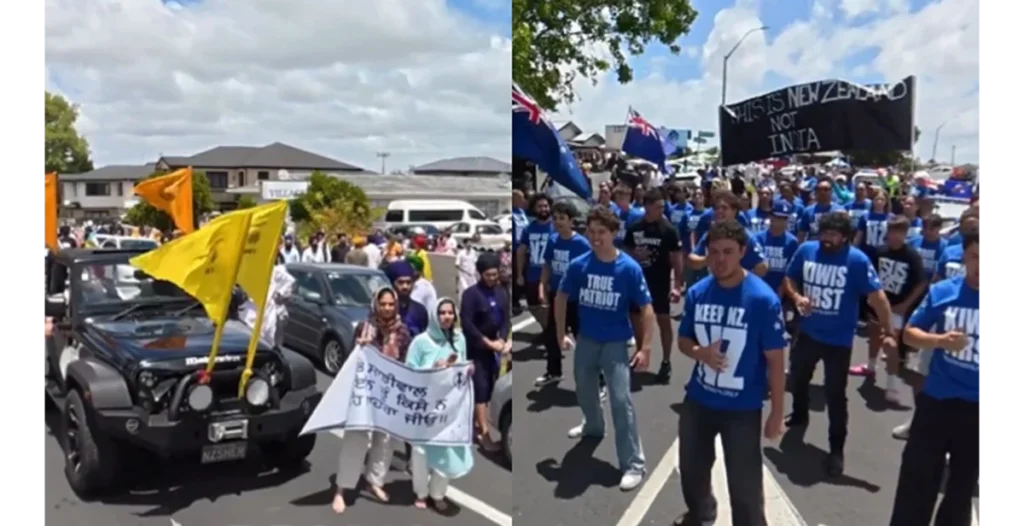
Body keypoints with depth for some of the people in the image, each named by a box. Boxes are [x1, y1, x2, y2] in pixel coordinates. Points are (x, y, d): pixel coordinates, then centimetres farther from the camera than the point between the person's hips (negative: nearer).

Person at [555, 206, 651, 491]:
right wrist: (561, 334, 5)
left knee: (621, 401, -10)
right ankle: (593, 426, 54)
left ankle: (634, 464, 0)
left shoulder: (630, 268, -17)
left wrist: (645, 348, -16)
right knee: (584, 390, 23)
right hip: (585, 341, 4)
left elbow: (646, 309, -12)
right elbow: (561, 298, 6)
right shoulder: (578, 265, -10)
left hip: (616, 344, -4)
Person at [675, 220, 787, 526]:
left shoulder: (763, 299, -18)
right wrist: (701, 352, -17)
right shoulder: (697, 293, -6)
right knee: (691, 468, 24)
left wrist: (776, 413, -9)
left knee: (744, 484, 4)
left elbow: (775, 360, -12)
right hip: (698, 400, 5)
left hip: (743, 407, -5)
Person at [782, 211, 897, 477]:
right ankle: (799, 415, 54)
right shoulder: (806, 250, -6)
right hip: (807, 333, 5)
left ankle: (836, 449, 19)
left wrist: (888, 332, -25)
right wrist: (797, 297, -14)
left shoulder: (857, 260, -17)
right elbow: (789, 279, 7)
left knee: (835, 395, 2)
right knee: (797, 379, 25)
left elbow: (877, 297, -19)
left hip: (839, 339, -4)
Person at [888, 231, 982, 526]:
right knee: (916, 475, 9)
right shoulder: (942, 291, -6)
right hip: (937, 400, 0)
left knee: (963, 483, 17)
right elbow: (909, 333, 0)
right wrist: (940, 340, -19)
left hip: (978, 408, 0)